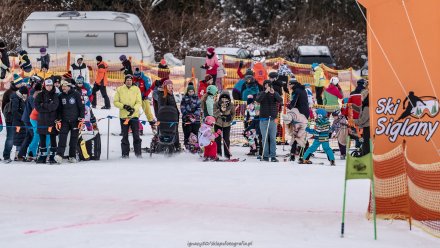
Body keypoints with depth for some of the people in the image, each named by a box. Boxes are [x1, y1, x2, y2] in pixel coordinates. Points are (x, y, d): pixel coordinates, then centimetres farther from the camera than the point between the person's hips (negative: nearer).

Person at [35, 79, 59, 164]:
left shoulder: (55, 96, 5)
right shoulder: (40, 95, 7)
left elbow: (54, 106, -10)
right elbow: (37, 107, -4)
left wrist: (43, 105, -8)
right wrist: (48, 108, -11)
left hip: (52, 121, -1)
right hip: (42, 121, 1)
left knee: (53, 139, 1)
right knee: (42, 139, 3)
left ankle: (52, 156, 5)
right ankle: (42, 156, 8)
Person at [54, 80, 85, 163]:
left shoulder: (76, 94, -4)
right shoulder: (61, 96, 8)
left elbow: (81, 107, -3)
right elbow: (59, 109, 14)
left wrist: (81, 119, -7)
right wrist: (58, 120, 7)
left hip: (75, 121, -2)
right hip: (64, 121, 2)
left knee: (74, 139, 3)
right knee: (62, 137, -13)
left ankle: (72, 156, 10)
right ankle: (59, 155, -21)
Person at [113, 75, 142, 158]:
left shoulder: (136, 89, 2)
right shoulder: (120, 89, 2)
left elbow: (139, 102, -2)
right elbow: (115, 102, 2)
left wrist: (134, 109, -20)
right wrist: (124, 106, -14)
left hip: (134, 115, 0)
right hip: (123, 116, 0)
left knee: (136, 135, -2)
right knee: (125, 136, 5)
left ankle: (138, 153, 3)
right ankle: (125, 154, 10)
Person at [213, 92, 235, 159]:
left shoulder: (231, 105, -13)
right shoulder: (217, 104, -16)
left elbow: (233, 114, 4)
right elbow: (215, 114, -21)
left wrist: (230, 119, -8)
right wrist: (220, 110, -37)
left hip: (227, 124, 0)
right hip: (218, 124, 0)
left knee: (226, 139, -1)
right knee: (218, 138, 1)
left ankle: (227, 154, 8)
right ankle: (218, 153, 15)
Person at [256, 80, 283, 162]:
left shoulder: (275, 94, 8)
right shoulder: (261, 94, 7)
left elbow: (280, 101, -9)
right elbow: (258, 100, -14)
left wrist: (274, 93, -22)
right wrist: (265, 92, -22)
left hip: (273, 119, 0)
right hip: (264, 119, 0)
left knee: (273, 138, -2)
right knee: (265, 138, 0)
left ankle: (273, 156, -2)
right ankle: (265, 155, 3)